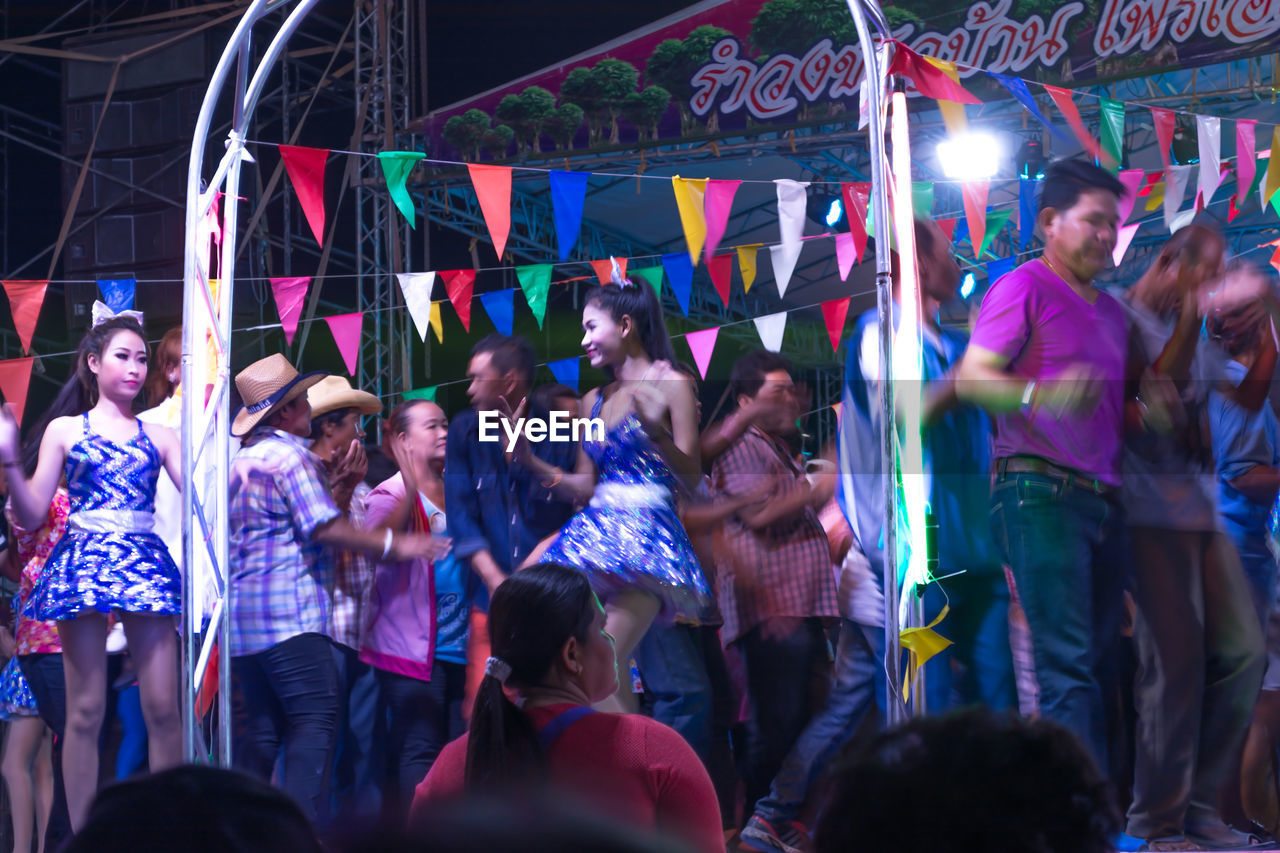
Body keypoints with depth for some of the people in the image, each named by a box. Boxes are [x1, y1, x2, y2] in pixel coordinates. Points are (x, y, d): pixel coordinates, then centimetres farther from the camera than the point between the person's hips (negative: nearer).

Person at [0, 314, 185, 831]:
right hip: (83, 563, -2)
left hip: (146, 564, 2)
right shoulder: (64, 431, 11)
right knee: (85, 712, -4)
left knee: (163, 709, -7)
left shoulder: (159, 437, 16)